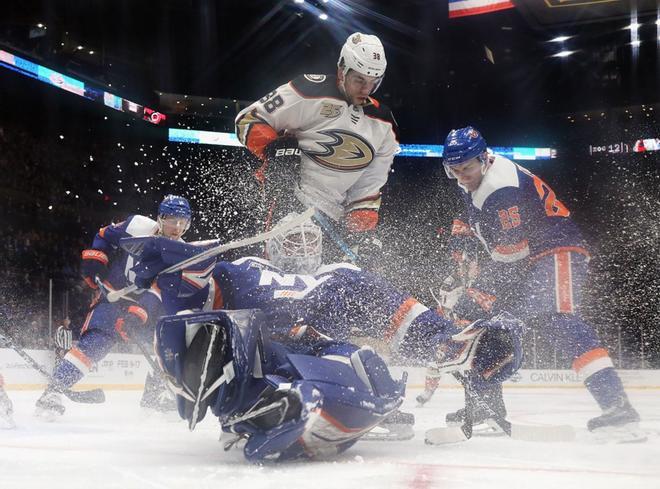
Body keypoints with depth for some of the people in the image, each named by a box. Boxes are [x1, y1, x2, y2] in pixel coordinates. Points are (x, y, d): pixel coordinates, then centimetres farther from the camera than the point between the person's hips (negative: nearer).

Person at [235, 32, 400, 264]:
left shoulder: (383, 126, 13)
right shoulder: (311, 92, -6)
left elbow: (368, 190, 16)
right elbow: (248, 119, -2)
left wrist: (362, 232, 5)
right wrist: (274, 149, -18)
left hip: (330, 218, 6)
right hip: (290, 199, -6)